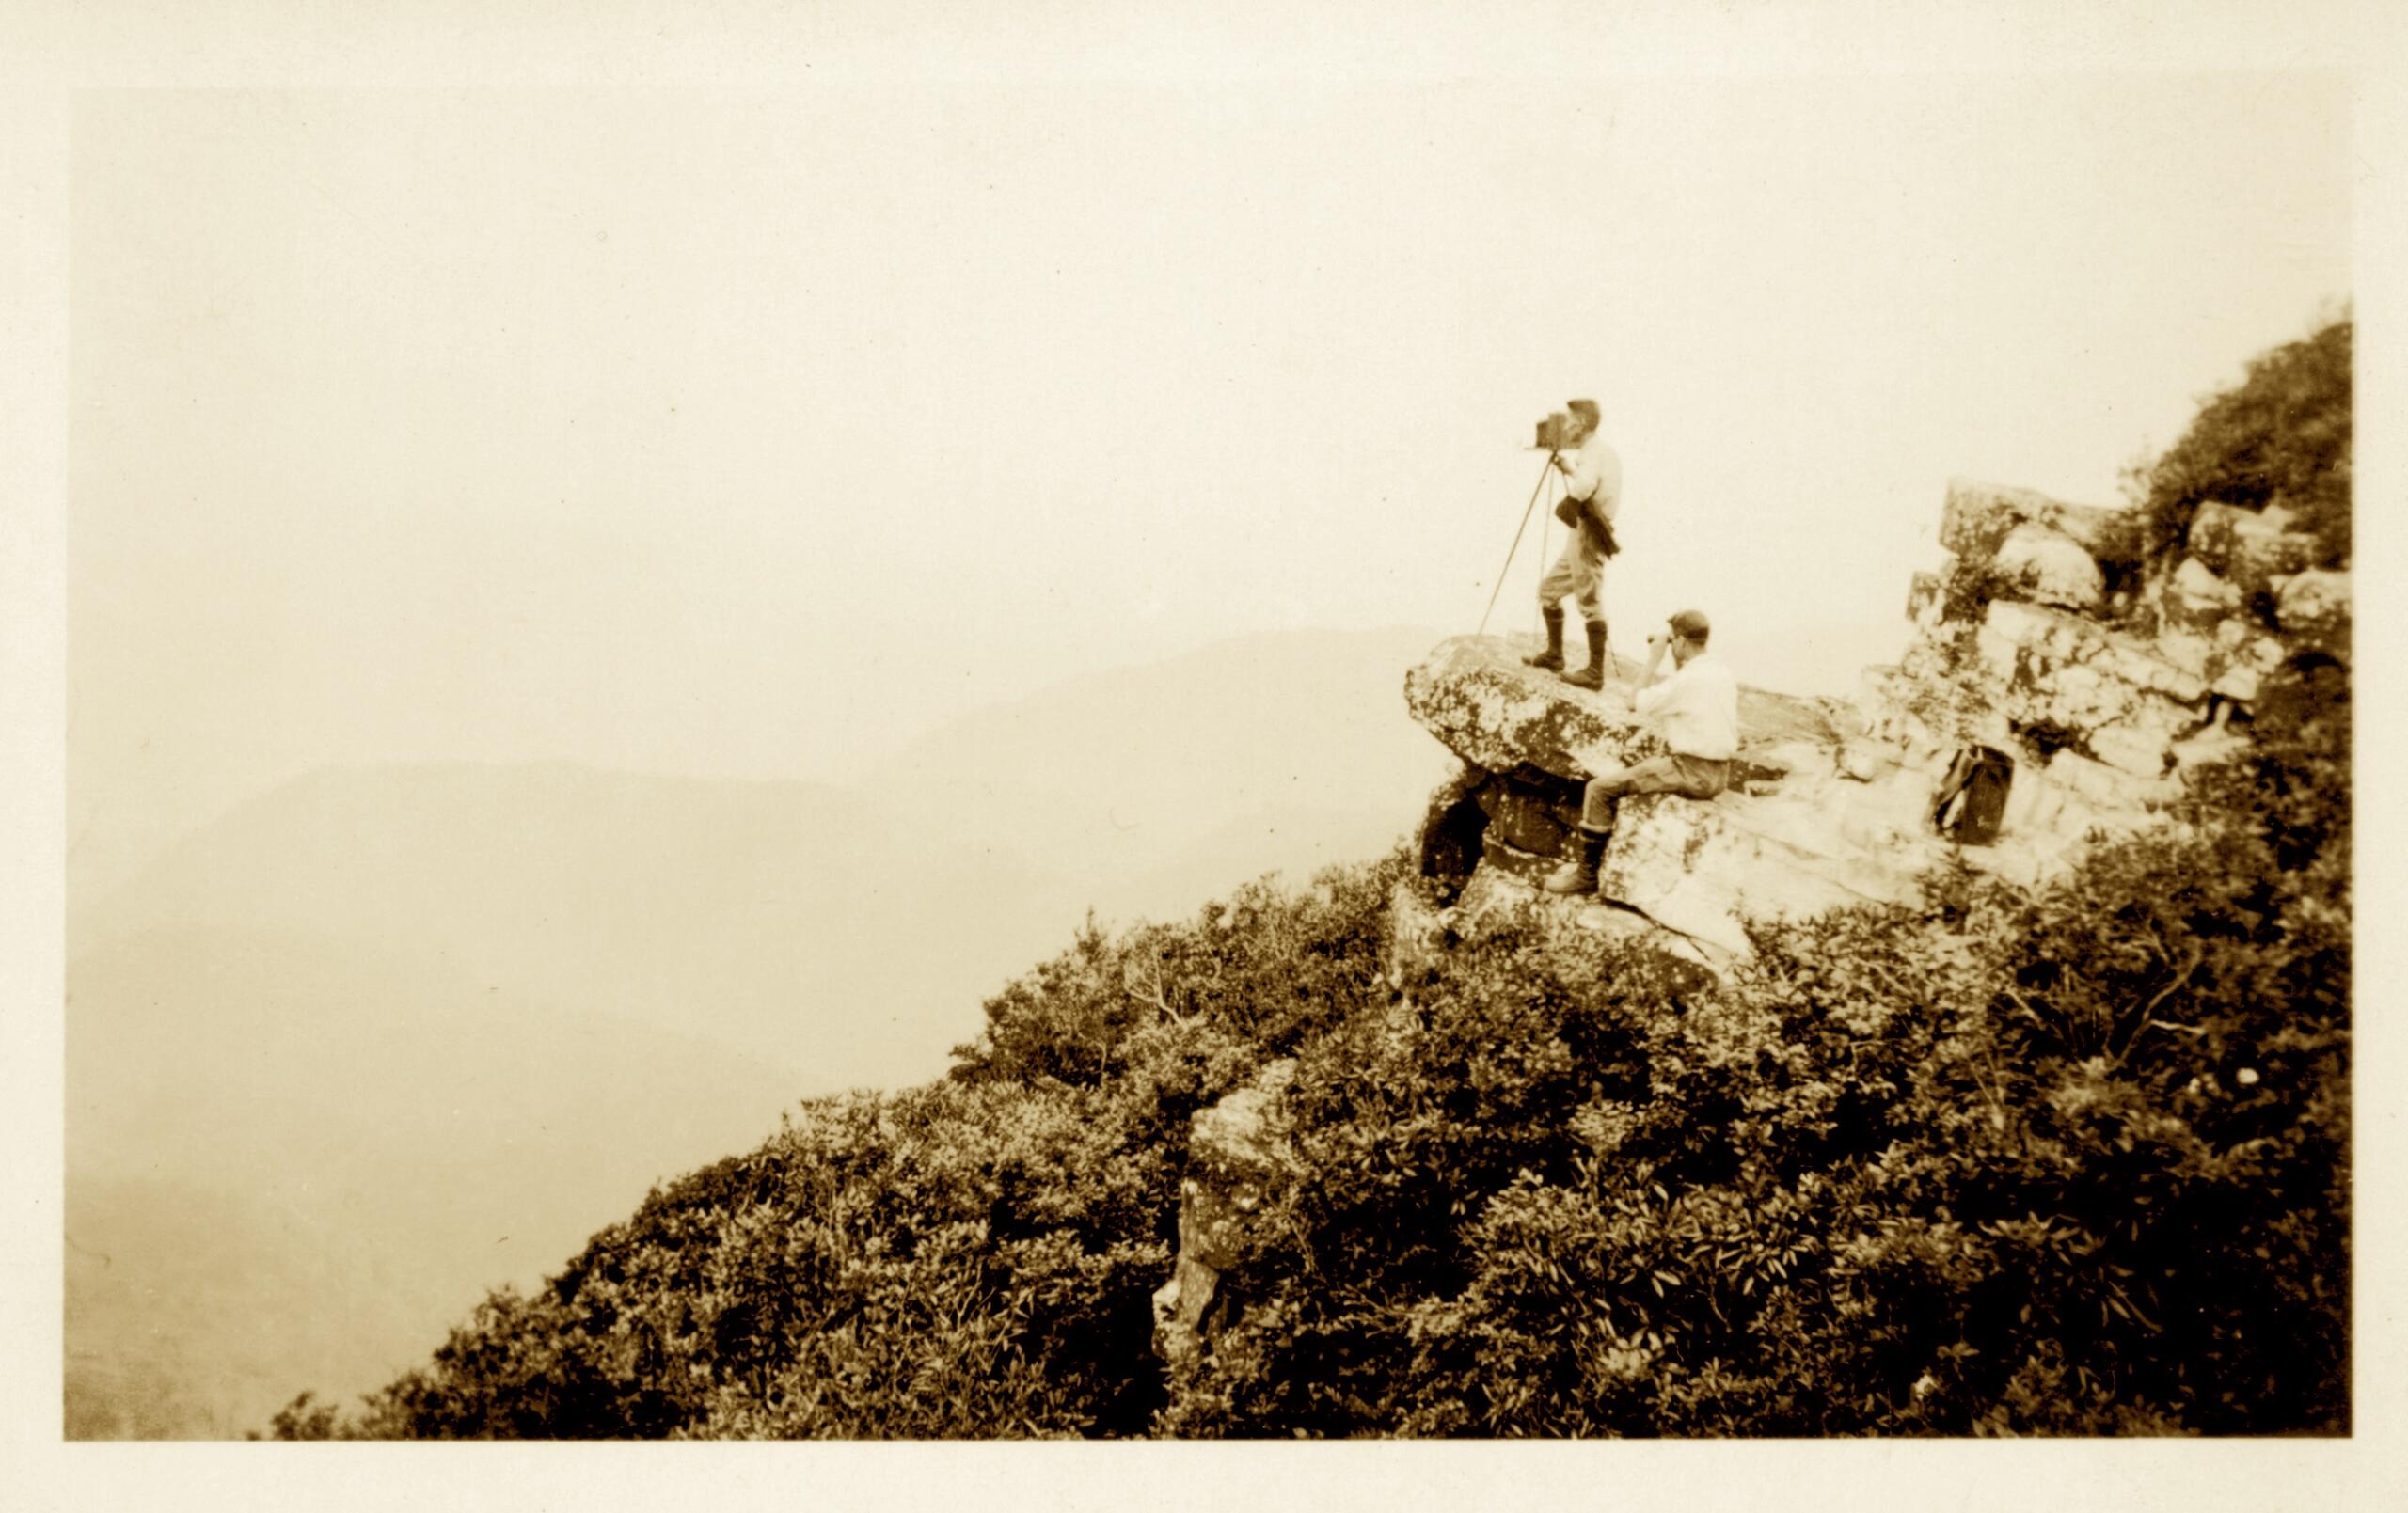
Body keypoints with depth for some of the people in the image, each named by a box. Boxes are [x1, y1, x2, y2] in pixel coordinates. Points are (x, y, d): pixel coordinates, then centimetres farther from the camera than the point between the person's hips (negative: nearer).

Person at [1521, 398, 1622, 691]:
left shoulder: (1594, 453, -15)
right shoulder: (1591, 452, 16)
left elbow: (1581, 489, -31)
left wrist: (1567, 470, -13)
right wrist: (1567, 466, 11)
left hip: (1589, 537, -11)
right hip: (1580, 535, 11)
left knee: (1590, 602, -9)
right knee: (1549, 589, 17)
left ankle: (1596, 672, -8)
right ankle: (1554, 654, 26)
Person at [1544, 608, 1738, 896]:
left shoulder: (1687, 680, -19)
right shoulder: (1723, 672, 9)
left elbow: (1635, 701, -9)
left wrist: (1654, 659, -4)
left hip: (1692, 772, -10)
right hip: (1717, 772, 10)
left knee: (1600, 788, -6)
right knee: (1621, 777, 25)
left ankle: (1586, 873, 0)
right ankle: (1588, 855, 30)